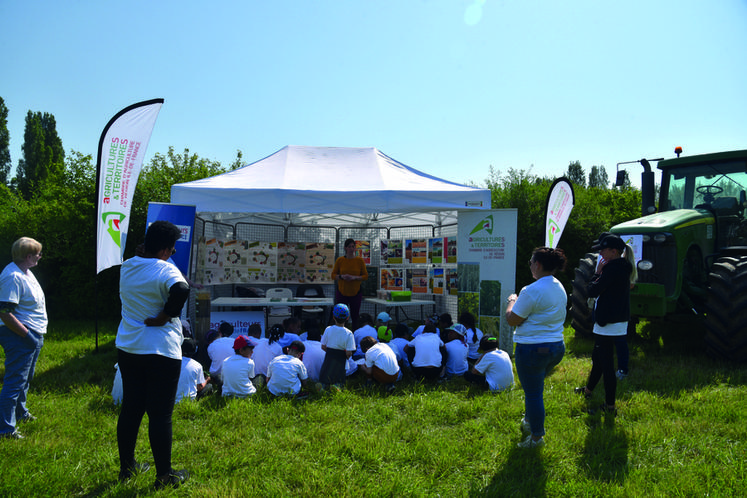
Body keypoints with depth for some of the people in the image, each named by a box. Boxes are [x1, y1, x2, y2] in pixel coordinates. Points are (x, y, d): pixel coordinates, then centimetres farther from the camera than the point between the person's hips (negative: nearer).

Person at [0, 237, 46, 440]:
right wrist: (27, 335, -23)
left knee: (25, 378, 24)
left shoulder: (26, 272, 11)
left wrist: (41, 325, 17)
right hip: (20, 338, -11)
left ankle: (20, 413, 41)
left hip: (34, 336, 11)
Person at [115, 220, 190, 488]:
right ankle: (164, 476, 14)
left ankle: (127, 466, 31)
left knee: (130, 409, 17)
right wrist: (165, 316, -21)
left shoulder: (126, 266, 5)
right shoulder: (165, 270, -17)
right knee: (160, 415, 2)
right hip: (161, 351, -7)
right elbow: (181, 290, -35)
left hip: (127, 348, 7)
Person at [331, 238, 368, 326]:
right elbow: (333, 275, 5)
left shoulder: (360, 260, -1)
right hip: (342, 292, 0)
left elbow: (365, 276, 1)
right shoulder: (340, 260, 0)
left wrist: (354, 277, -16)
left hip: (356, 293, 0)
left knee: (355, 317, 6)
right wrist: (341, 276, -15)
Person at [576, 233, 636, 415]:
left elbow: (592, 291, -20)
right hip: (617, 320, 11)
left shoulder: (612, 269, -20)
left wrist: (597, 272, -9)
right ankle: (588, 390, 41)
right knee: (597, 357, 24)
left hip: (608, 323, -11)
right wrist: (601, 273, 2)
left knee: (606, 364, -3)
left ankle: (610, 406, 5)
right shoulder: (623, 267, 11)